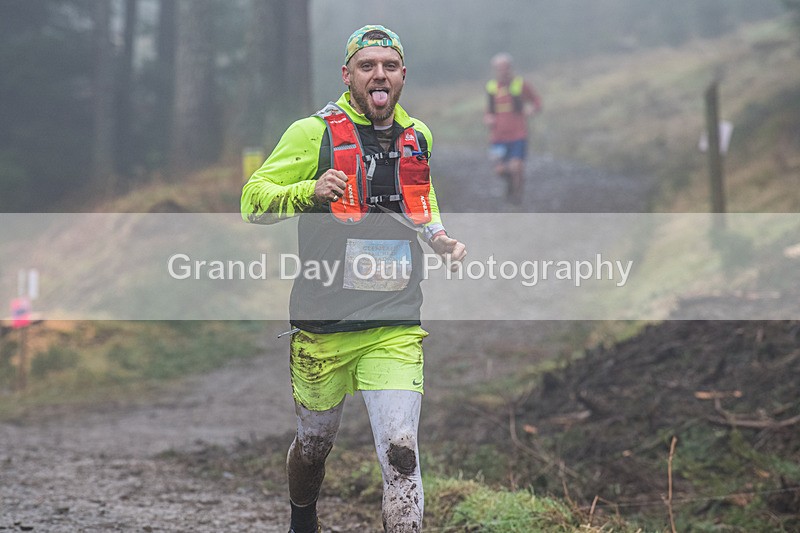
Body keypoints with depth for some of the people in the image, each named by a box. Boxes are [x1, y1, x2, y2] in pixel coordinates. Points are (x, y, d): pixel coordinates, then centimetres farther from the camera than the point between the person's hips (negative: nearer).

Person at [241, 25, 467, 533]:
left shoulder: (418, 137, 11)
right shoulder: (314, 133, -5)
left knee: (401, 451, -13)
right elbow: (253, 200, -5)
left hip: (396, 327, 2)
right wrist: (309, 191, -22)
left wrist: (440, 239, 9)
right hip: (324, 323, -2)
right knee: (315, 443, 15)